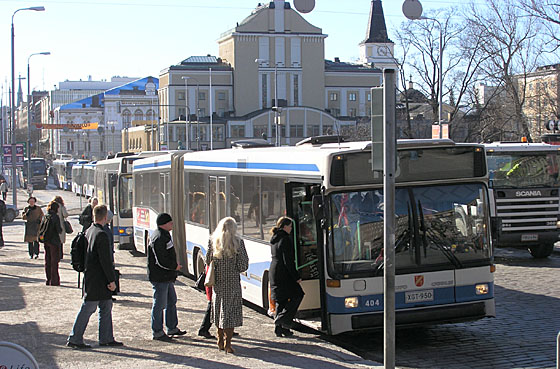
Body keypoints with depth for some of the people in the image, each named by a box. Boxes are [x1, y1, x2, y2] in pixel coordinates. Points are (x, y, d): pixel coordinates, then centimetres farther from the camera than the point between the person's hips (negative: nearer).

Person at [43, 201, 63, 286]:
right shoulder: (55, 217, -14)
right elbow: (59, 230, -16)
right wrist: (62, 229, 3)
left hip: (46, 241, 6)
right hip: (54, 242, -6)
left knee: (47, 262, 13)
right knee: (54, 262, 1)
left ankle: (48, 280, 19)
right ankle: (54, 281, 2)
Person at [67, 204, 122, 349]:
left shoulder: (88, 232, 9)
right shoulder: (101, 235, -19)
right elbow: (105, 260, -20)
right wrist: (111, 280, -15)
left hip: (90, 276, 9)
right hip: (97, 280, -9)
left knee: (106, 306, 14)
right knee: (87, 308, -1)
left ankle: (106, 338, 19)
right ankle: (74, 339, 6)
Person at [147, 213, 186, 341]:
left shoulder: (165, 235, 14)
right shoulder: (159, 238, -21)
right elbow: (161, 261, -24)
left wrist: (174, 264, 12)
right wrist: (175, 267, -11)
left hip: (167, 277, 11)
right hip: (159, 277, -11)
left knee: (171, 301, 18)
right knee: (160, 304, -3)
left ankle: (172, 328, 29)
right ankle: (157, 332, 6)